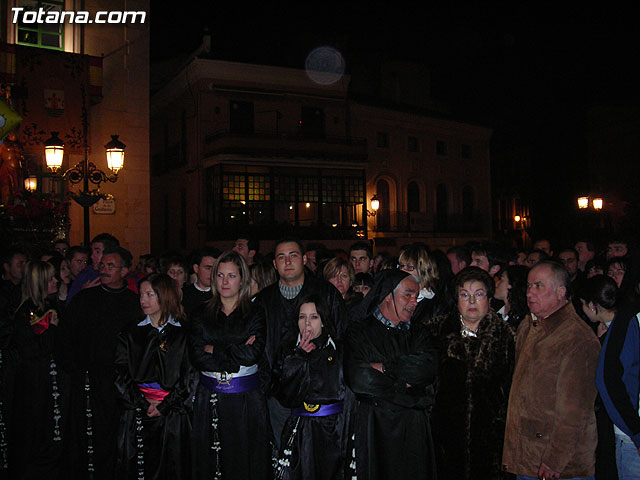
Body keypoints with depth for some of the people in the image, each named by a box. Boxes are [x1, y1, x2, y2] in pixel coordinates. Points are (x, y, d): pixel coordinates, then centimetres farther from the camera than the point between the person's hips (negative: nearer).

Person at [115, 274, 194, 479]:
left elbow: (188, 377, -2)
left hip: (171, 414, -2)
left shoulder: (182, 335, 2)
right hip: (136, 413, 2)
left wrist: (164, 406, -11)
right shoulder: (130, 334, 9)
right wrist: (143, 404, -8)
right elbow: (121, 374, 2)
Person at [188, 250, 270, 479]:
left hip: (247, 400, -2)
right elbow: (197, 357, -5)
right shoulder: (201, 314, 7)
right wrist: (237, 354, -13)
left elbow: (253, 354, -13)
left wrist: (214, 349, -6)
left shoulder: (256, 312, 1)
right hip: (210, 400, 2)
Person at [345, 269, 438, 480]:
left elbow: (428, 368, -7)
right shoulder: (360, 331, -1)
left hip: (414, 427, 3)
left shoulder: (419, 333, 12)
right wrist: (405, 385, -9)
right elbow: (357, 380, -15)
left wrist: (384, 367, -11)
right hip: (374, 427, -3)